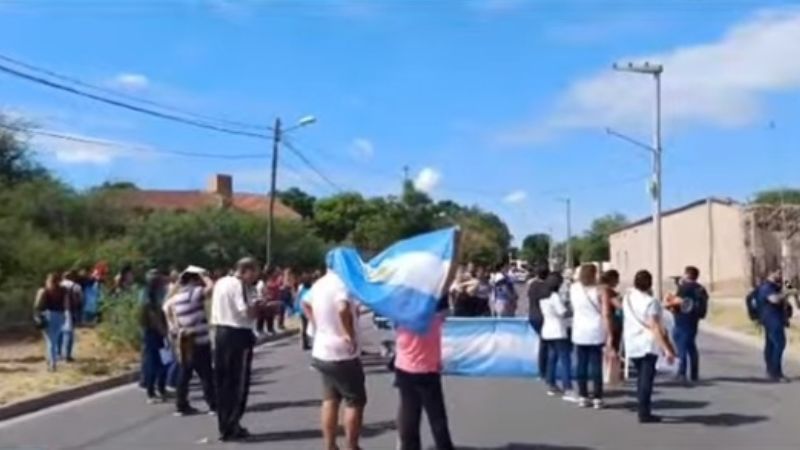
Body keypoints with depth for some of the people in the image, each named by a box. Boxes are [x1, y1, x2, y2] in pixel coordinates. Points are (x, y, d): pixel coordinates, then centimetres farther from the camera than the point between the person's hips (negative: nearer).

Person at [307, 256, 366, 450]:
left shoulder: (318, 285, 9)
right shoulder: (341, 283, -19)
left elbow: (306, 305, 28)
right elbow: (343, 308, -38)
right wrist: (350, 334, -28)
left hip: (322, 352, 9)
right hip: (343, 354, -8)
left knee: (330, 401, 14)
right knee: (355, 402, 3)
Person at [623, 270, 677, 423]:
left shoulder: (628, 298, 7)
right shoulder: (651, 302, -14)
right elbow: (655, 327, -21)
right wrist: (667, 349, -22)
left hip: (631, 344, 7)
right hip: (648, 344, -7)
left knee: (641, 376, 20)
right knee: (647, 378, -5)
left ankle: (643, 409, 25)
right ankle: (644, 413, -7)